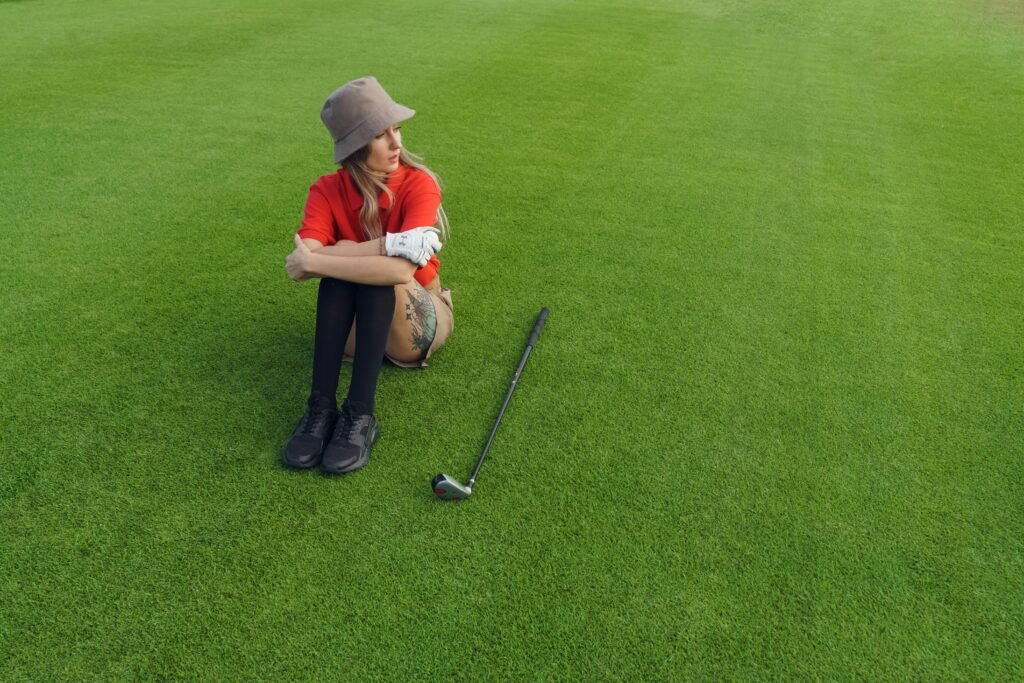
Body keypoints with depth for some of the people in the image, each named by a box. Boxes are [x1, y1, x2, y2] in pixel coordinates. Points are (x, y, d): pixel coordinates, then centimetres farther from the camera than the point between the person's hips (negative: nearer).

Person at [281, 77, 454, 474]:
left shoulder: (419, 184, -17)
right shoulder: (328, 190, -9)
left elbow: (402, 268, -35)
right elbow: (301, 264, -28)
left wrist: (317, 261, -33)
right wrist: (390, 244, -35)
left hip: (413, 326, -2)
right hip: (351, 326, 2)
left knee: (380, 271, -32)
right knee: (346, 260, -29)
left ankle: (359, 415, -35)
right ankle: (321, 407, -32)